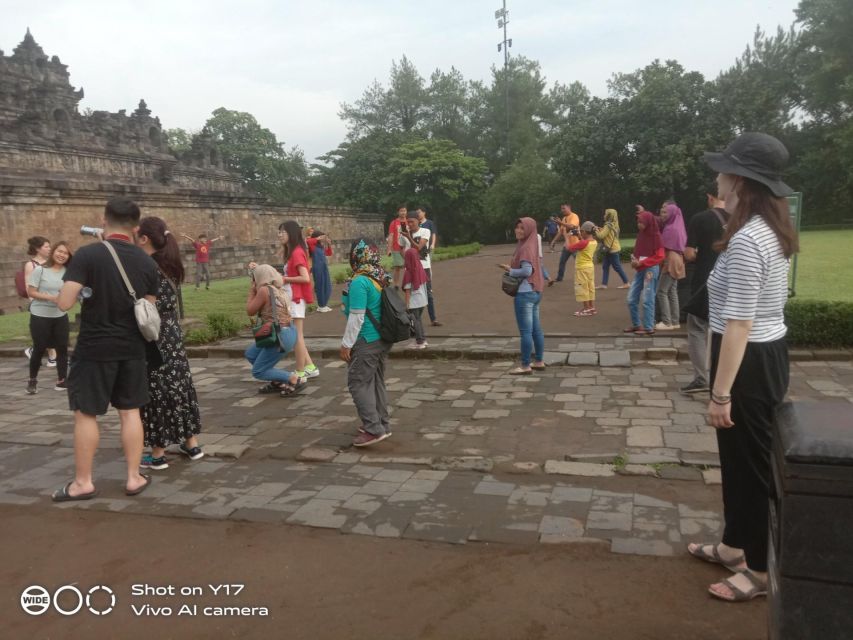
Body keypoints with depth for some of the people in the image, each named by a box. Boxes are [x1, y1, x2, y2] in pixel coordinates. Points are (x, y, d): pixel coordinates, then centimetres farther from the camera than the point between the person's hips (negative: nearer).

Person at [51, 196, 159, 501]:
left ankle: (83, 483, 17)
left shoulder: (87, 255, -14)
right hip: (132, 348, 4)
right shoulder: (147, 263, 0)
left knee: (86, 414, 8)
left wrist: (71, 285, 2)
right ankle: (134, 478, 17)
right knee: (130, 412, 12)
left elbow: (64, 303, -18)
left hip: (94, 348, -4)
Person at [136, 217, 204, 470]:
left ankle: (157, 454, 12)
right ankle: (191, 444, 23)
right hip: (172, 333, 7)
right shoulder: (169, 264, 5)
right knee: (177, 385, 15)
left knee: (156, 392, 2)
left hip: (153, 338, -7)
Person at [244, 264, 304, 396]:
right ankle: (278, 383, 25)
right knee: (250, 354, 24)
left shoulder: (264, 290, -14)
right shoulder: (279, 290, 10)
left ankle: (296, 379, -5)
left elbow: (250, 311, -6)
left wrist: (251, 291, 7)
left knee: (258, 372, 4)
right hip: (288, 333, 9)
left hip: (281, 336, -9)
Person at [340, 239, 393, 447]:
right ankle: (383, 424, 24)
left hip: (367, 341, -9)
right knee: (377, 381, 17)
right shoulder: (381, 278, 7)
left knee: (358, 383, -1)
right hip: (383, 338, 9)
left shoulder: (359, 282, -19)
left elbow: (356, 317, -20)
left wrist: (346, 344, -13)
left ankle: (373, 429, -2)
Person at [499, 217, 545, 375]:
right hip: (535, 291, 10)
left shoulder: (525, 247, -15)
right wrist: (512, 269, 7)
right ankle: (539, 362, 23)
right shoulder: (531, 245, 13)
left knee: (525, 331, -4)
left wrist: (510, 270, -8)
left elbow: (526, 271, -23)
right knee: (536, 329, 14)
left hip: (525, 293, -10)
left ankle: (525, 366, 1)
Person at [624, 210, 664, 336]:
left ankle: (649, 328, 5)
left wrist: (641, 263, -17)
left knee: (647, 300, -4)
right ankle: (636, 324, 20)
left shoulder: (656, 236, -10)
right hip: (639, 270, 7)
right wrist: (634, 260, -2)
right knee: (631, 299, 7)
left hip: (650, 269, -7)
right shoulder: (641, 235, 9)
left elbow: (659, 256, -12)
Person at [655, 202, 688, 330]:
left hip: (670, 262, -10)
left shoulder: (670, 229, -16)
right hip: (675, 262, 10)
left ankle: (667, 322, -9)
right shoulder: (676, 227, 13)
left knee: (661, 291, -8)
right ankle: (675, 321, 11)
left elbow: (663, 246, -14)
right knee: (672, 291, 10)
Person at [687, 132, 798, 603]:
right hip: (769, 354, 10)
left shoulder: (746, 241, -24)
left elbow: (738, 325, -26)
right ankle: (735, 546, 38)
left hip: (749, 362, -10)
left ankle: (760, 570, 23)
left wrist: (721, 393, -22)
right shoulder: (772, 231, 9)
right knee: (740, 458, 21)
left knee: (751, 464, 5)